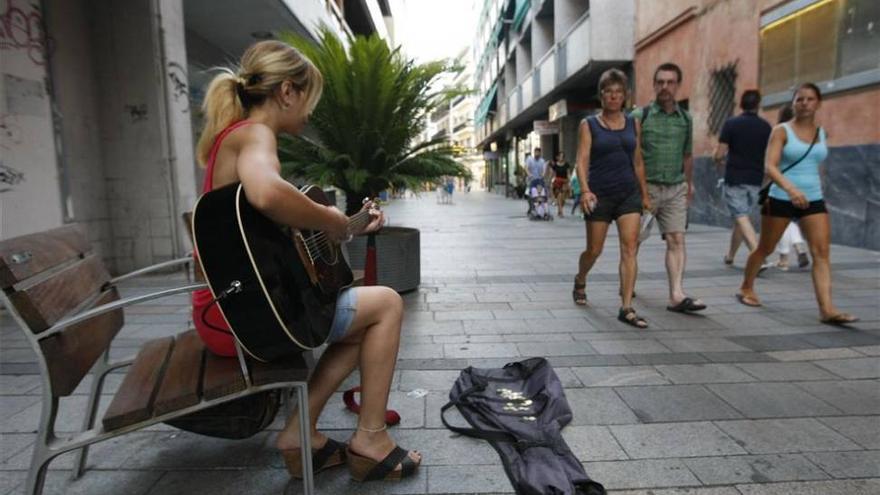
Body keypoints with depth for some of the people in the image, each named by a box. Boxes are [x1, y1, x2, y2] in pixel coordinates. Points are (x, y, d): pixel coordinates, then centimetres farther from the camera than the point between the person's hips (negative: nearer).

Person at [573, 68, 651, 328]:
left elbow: (638, 161, 15)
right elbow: (582, 160, -9)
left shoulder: (633, 123, 10)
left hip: (628, 192, 3)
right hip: (600, 194, -2)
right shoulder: (589, 124, 1)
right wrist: (585, 190, -24)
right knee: (594, 250, 7)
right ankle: (580, 282, 39)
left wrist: (645, 194, 15)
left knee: (630, 248, -9)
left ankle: (626, 308, -7)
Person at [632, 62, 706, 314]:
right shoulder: (640, 116, -2)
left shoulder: (685, 118, 11)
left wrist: (689, 184, 22)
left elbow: (687, 155, 20)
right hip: (646, 187, -3)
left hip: (675, 189, 3)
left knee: (677, 240, -6)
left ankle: (677, 295, -10)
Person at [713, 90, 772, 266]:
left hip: (734, 179, -4)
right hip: (755, 180, 4)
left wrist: (718, 159, 13)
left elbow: (719, 154, -9)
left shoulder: (731, 124, -7)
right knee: (740, 216, 16)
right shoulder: (765, 127, 5)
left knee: (741, 218, -8)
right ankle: (730, 255, 28)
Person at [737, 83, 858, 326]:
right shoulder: (782, 131, -6)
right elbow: (770, 166, -20)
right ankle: (746, 288, 31)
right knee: (765, 249, 9)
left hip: (813, 201, 4)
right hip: (781, 200, -4)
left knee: (822, 253, -10)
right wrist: (790, 188, -34)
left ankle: (827, 309, -13)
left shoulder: (821, 133, 10)